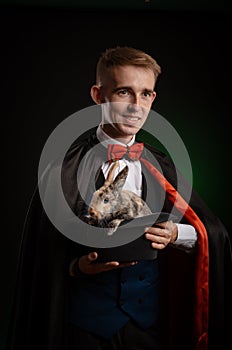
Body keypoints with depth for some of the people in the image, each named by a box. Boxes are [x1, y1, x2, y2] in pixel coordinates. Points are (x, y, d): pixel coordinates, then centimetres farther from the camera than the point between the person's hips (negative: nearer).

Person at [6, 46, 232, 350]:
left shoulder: (160, 167, -1)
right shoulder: (65, 169, -12)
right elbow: (42, 260, -8)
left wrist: (176, 234, -20)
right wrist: (78, 266, -26)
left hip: (150, 319, 4)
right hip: (89, 319, -3)